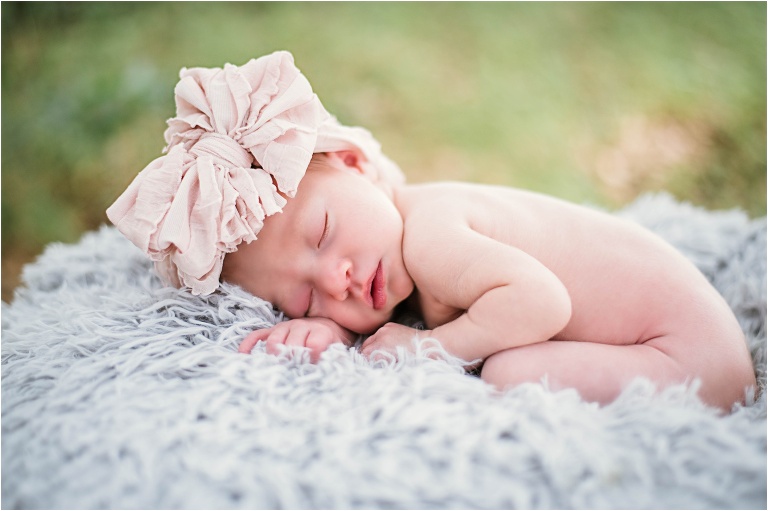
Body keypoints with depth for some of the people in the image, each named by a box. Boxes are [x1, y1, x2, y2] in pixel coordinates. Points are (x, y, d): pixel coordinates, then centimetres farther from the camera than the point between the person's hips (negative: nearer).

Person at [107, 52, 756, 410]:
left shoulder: (428, 232, -25)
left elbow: (542, 304, -33)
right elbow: (363, 327, 7)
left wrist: (431, 346, -23)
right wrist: (325, 325, -15)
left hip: (690, 350, -8)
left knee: (513, 371, -25)